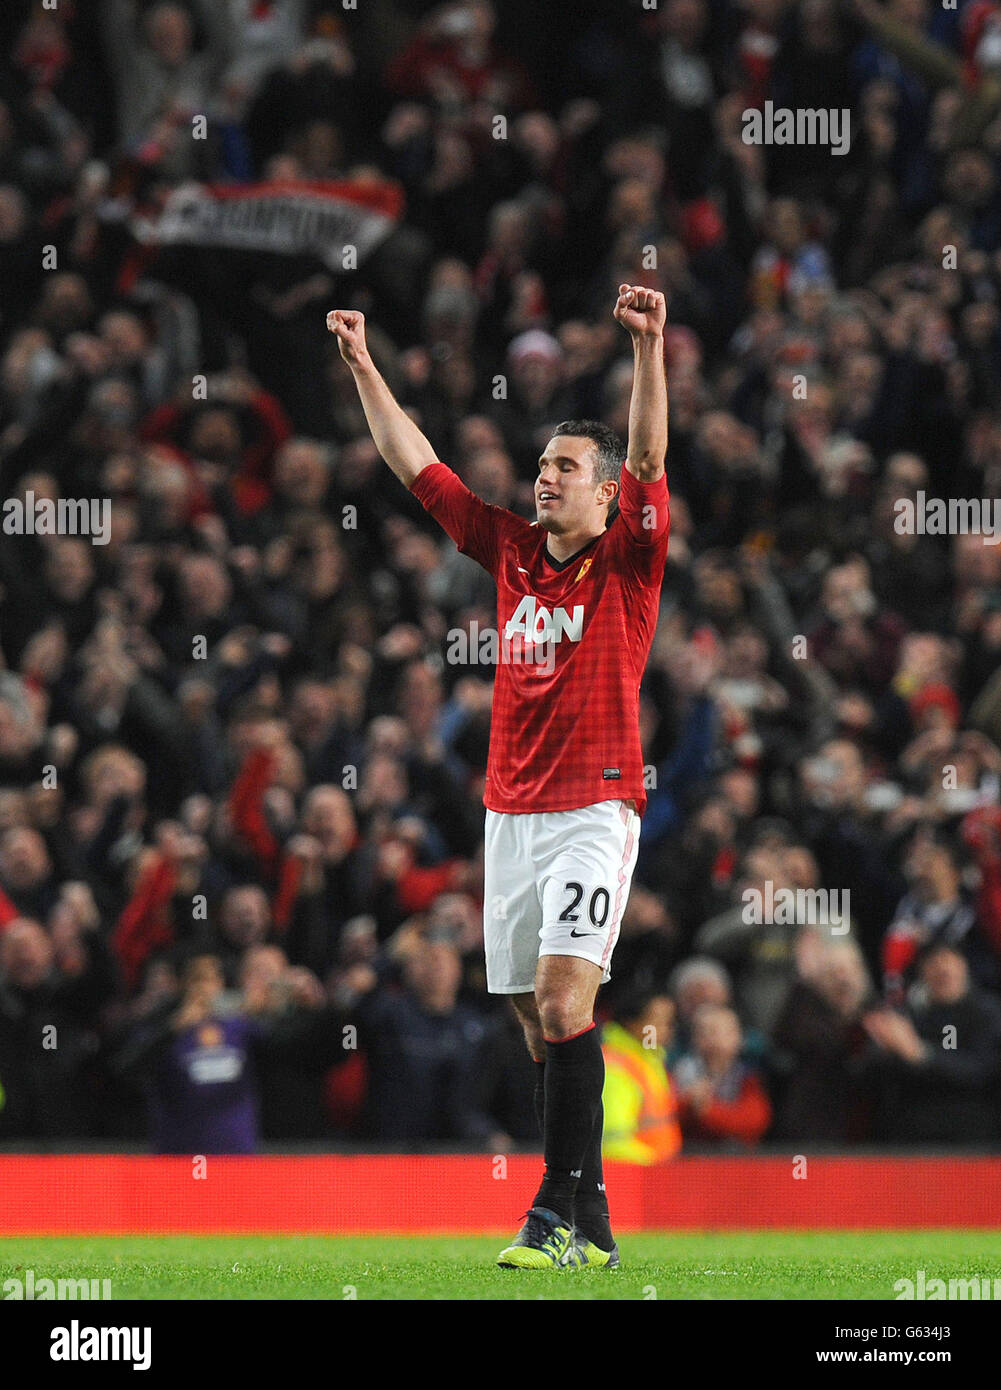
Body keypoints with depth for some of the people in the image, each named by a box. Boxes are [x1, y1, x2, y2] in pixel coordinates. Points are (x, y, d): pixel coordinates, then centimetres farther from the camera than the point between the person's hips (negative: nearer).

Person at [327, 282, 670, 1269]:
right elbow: (414, 465, 17)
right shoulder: (513, 554, 13)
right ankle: (589, 1226, 8)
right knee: (540, 1021, 4)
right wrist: (362, 367, 16)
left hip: (594, 808, -6)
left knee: (562, 997, -18)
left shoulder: (626, 560, 0)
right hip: (510, 810, 6)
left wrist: (648, 349, -26)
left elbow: (649, 459, -15)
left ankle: (559, 1210, -20)